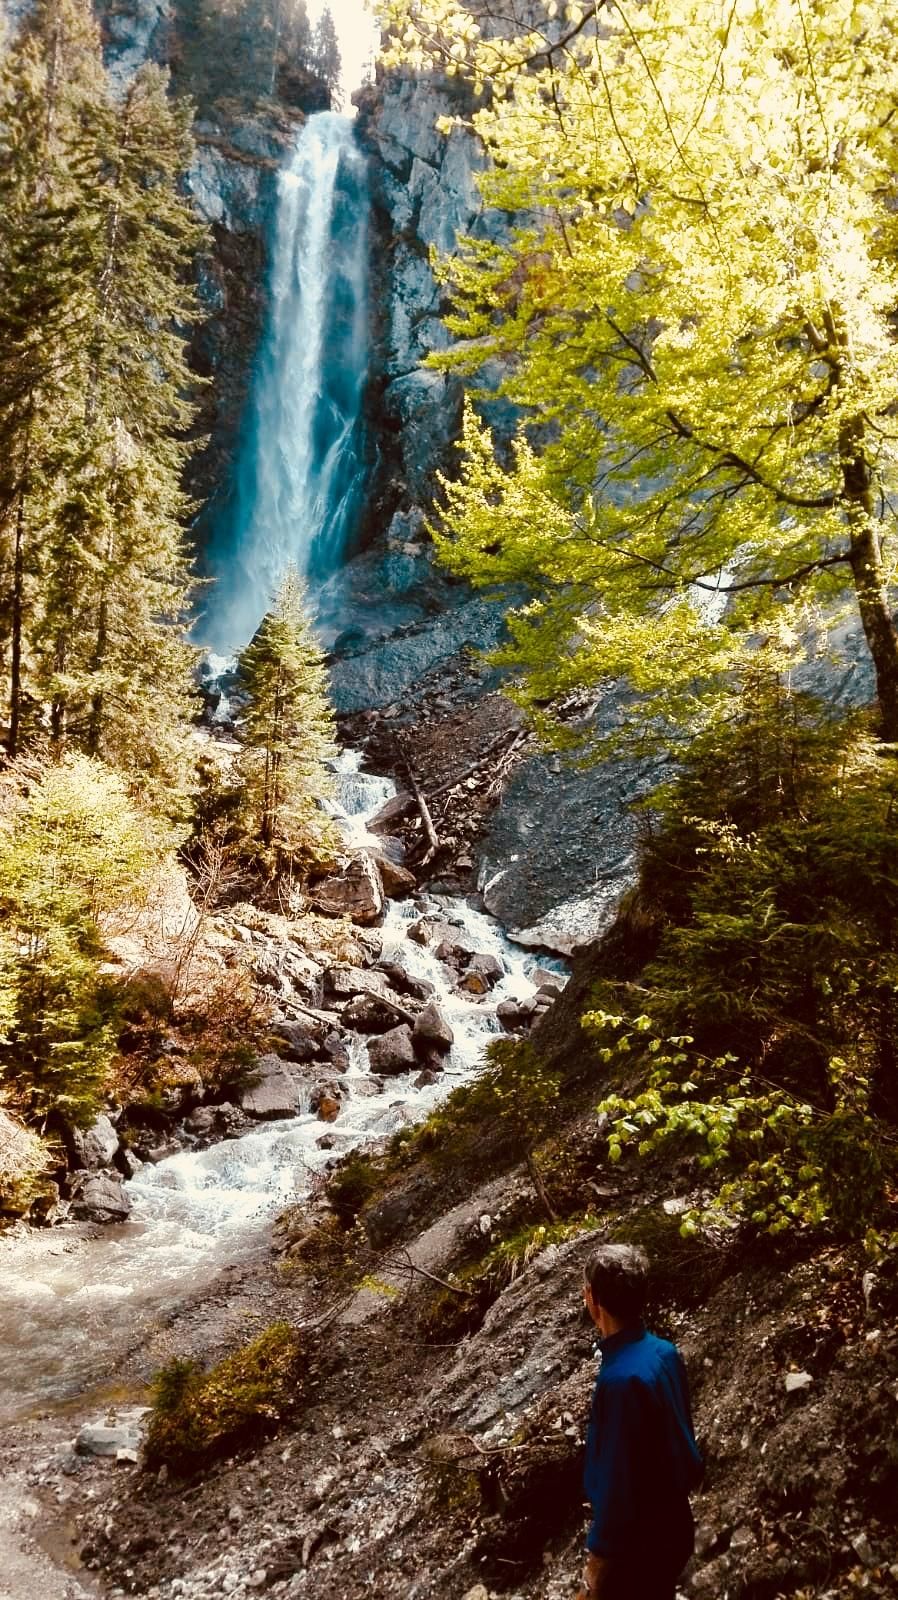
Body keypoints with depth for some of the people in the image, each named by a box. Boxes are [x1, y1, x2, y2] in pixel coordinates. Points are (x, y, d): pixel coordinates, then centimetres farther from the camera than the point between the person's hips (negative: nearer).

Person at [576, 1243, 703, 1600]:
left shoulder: (621, 1379, -32)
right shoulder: (665, 1352, -7)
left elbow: (619, 1483, -26)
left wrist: (597, 1559, -14)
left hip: (638, 1538, -8)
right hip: (672, 1523, 8)